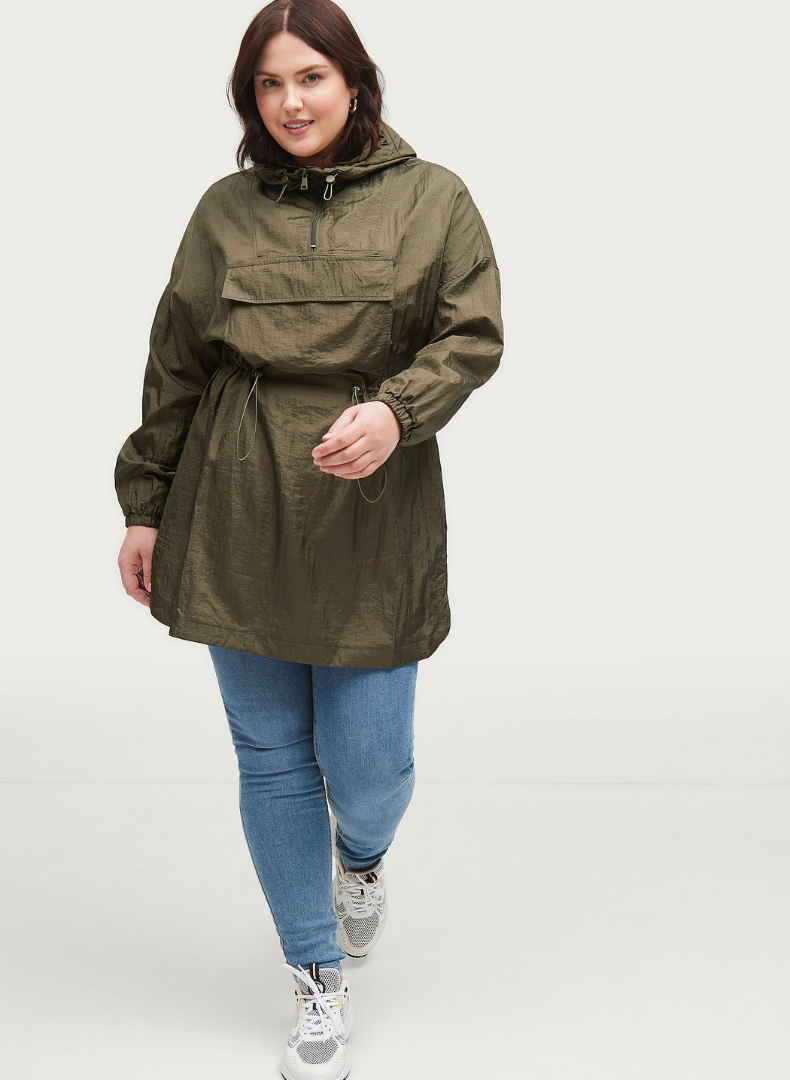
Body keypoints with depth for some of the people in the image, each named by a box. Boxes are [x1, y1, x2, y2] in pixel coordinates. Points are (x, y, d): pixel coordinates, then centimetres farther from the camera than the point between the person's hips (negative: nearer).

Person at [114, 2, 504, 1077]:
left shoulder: (434, 199, 3)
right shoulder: (225, 209, 6)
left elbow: (474, 336, -2)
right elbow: (175, 368, 10)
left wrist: (397, 411, -21)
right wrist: (144, 505, 9)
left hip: (372, 525, -1)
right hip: (237, 523, 2)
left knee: (366, 768, -1)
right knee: (271, 757, 8)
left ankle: (363, 856, 39)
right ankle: (319, 982, 27)